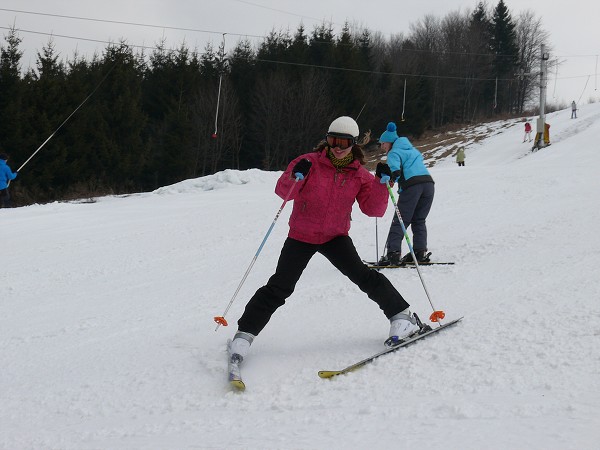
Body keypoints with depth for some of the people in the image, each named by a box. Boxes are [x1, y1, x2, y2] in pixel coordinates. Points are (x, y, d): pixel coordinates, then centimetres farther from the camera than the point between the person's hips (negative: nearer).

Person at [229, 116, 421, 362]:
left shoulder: (359, 175, -2)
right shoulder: (310, 162, -9)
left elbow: (373, 209, -6)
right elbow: (283, 191, -11)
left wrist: (381, 183, -21)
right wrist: (295, 178, -32)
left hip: (336, 236, 1)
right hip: (301, 236, -1)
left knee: (363, 275, -15)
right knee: (280, 287, -7)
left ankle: (402, 316, -4)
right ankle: (245, 333, 0)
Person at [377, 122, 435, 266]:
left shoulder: (394, 153, 5)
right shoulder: (412, 150, 29)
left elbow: (395, 170, -13)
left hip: (412, 185, -7)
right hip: (428, 183, 7)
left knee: (400, 221, -4)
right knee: (419, 220, 15)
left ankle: (393, 253, -12)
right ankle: (420, 252, 5)